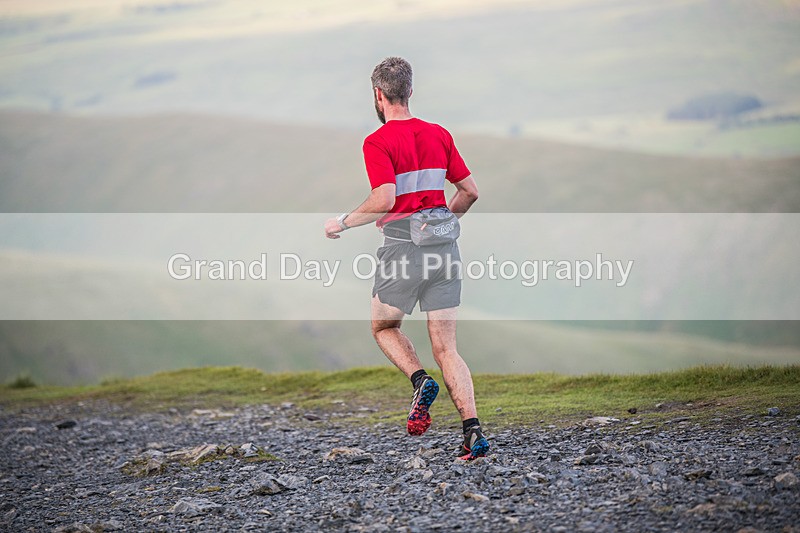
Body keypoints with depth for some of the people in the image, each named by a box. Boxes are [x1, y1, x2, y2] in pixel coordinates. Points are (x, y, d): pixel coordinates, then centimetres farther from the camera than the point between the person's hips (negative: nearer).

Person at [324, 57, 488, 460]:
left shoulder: (377, 142, -7)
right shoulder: (439, 135, 10)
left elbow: (384, 200, -18)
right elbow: (470, 191, 12)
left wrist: (342, 223, -4)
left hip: (403, 246, -5)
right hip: (444, 245, 5)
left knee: (384, 327, 21)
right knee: (446, 348, 6)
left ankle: (421, 382, -6)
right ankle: (472, 431, -9)